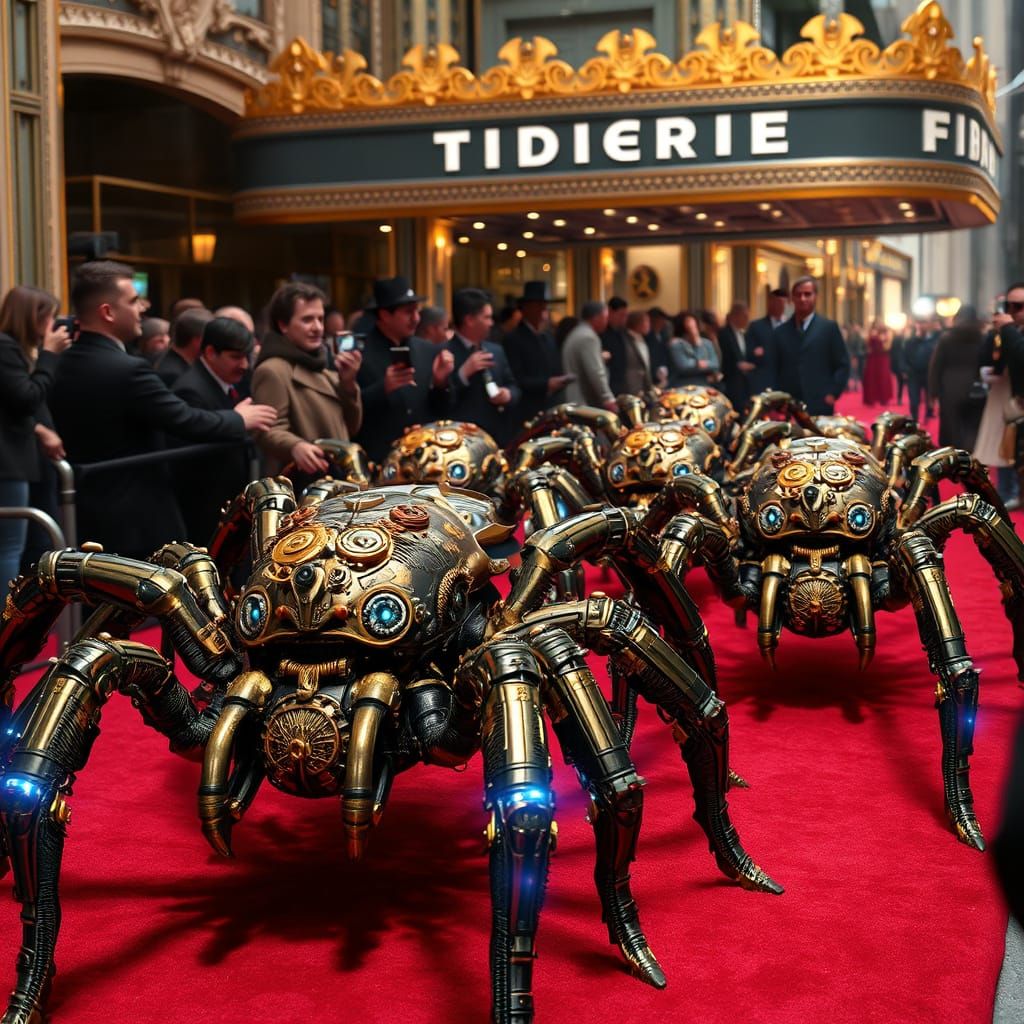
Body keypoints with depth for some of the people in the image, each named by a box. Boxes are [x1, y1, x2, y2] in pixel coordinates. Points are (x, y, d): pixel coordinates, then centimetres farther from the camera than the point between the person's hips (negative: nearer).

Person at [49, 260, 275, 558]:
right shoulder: (127, 370, -21)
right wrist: (240, 419, 1)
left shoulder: (63, 367, 6)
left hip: (85, 516, 9)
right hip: (139, 520, -9)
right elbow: (188, 422, -16)